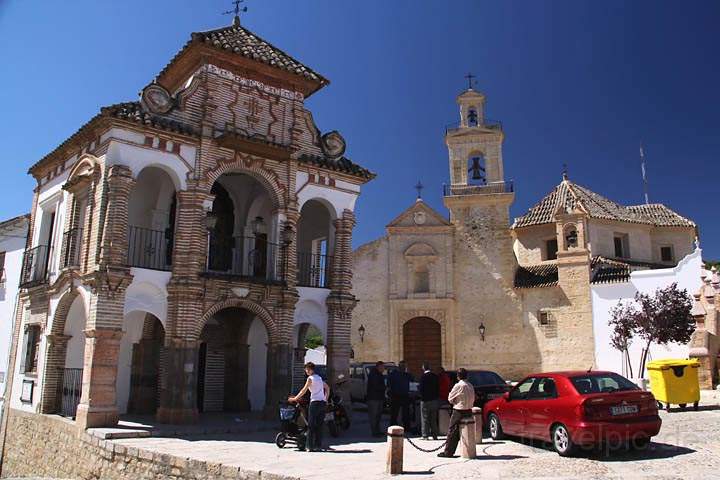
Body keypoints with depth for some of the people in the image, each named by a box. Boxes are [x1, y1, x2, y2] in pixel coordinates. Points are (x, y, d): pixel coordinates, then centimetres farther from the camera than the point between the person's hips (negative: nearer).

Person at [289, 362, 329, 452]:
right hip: (323, 403, 7)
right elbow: (327, 388, 24)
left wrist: (294, 398, 1)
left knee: (311, 425, -2)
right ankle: (318, 446, 7)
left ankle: (310, 446, -3)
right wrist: (326, 399, 25)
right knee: (319, 426, 8)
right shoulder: (319, 378, 19)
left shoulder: (310, 378, -4)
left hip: (315, 402, -7)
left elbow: (304, 391, -6)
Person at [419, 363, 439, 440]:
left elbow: (421, 389, -17)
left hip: (425, 400, -5)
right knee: (433, 419, 13)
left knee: (425, 419, 2)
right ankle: (434, 435, 17)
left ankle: (425, 436, 3)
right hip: (434, 400, 5)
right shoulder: (435, 376, 2)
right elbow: (438, 388, 7)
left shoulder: (423, 376, -15)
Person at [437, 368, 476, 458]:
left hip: (459, 411, -7)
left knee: (452, 431, 0)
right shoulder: (470, 386, 7)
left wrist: (454, 402, 12)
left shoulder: (458, 385, -15)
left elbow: (450, 398, -6)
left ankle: (448, 452, 2)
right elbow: (473, 399, 13)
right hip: (469, 411, 7)